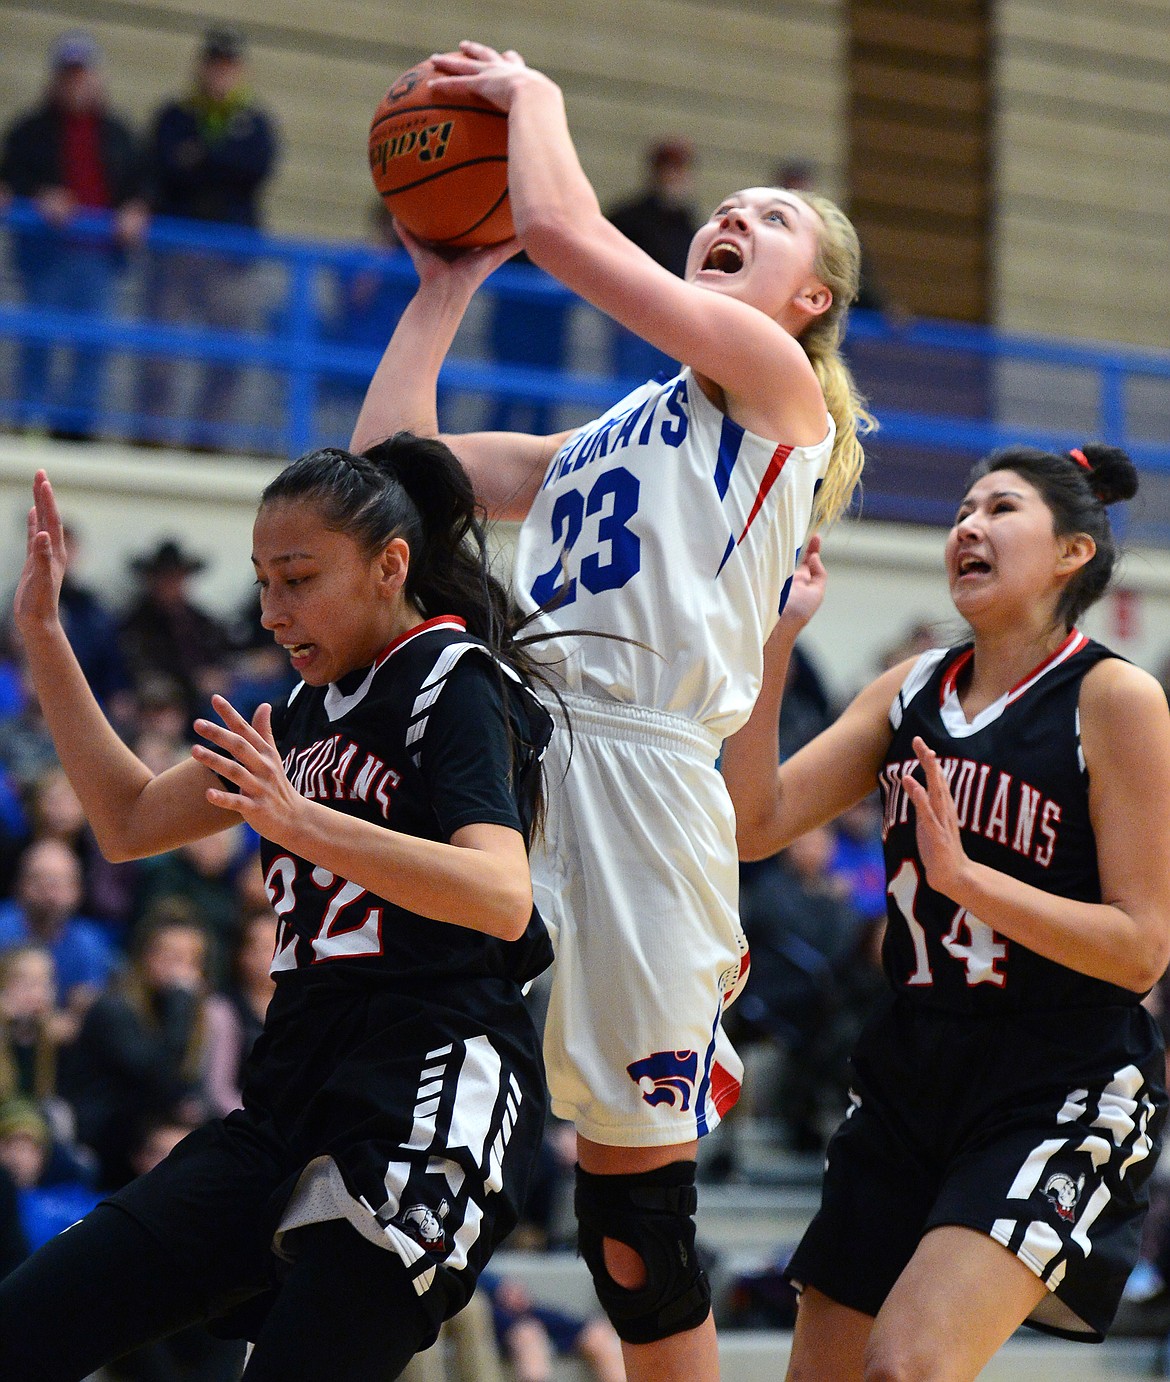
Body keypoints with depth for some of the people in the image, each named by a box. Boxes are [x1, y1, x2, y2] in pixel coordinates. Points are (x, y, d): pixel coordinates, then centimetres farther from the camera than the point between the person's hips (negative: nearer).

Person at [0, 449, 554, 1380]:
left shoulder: (457, 684, -6)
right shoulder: (313, 710, 18)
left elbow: (503, 899, -23)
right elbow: (132, 822, 24)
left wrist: (303, 824, -33)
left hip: (430, 1105, -8)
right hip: (295, 1107, 8)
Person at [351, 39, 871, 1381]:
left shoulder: (779, 385, 3)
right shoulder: (597, 443, 26)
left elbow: (563, 228, -6)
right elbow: (390, 452, 30)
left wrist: (530, 93, 10)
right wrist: (446, 283, 31)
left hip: (641, 766, -7)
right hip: (517, 756, 7)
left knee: (635, 1178, -5)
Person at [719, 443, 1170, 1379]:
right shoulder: (911, 690, 9)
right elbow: (757, 825, 2)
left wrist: (965, 876, -22)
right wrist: (776, 638, -4)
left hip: (1060, 1091, -6)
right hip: (913, 1073, 7)